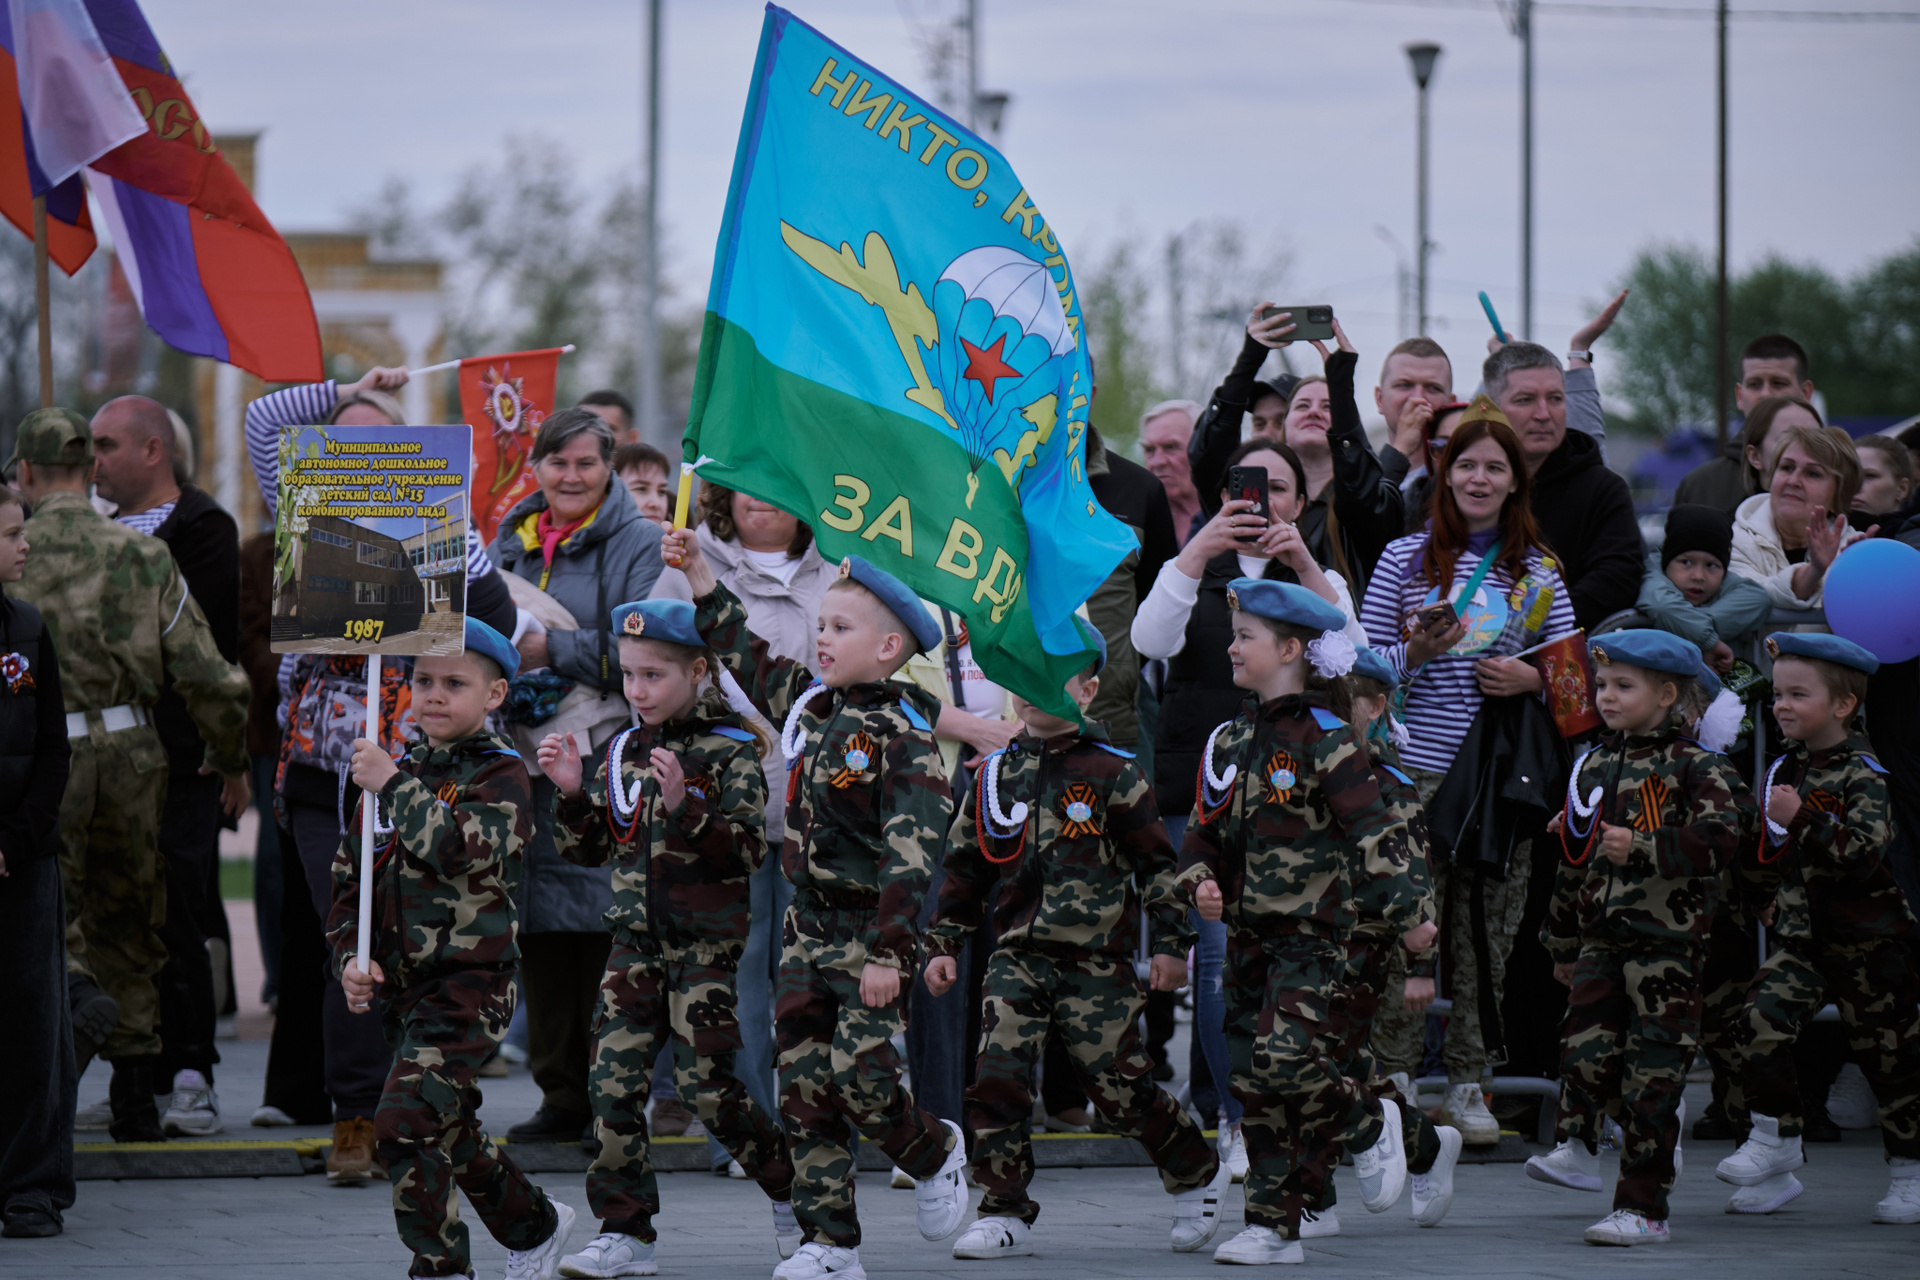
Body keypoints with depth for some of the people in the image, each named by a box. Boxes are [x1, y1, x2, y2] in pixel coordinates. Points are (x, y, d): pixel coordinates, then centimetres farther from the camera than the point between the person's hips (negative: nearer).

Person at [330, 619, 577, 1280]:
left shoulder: (501, 773, -5)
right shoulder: (400, 770, 13)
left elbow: (462, 849, -25)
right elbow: (348, 877, 15)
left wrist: (395, 787, -23)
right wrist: (351, 958, 1)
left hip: (469, 981, -7)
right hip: (399, 982, 7)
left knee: (407, 1120, -18)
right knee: (449, 1127, 18)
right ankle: (534, 1224, 38)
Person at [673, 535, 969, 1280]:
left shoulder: (902, 737, -14)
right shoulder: (810, 707, 8)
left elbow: (910, 852, -20)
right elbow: (747, 657, 24)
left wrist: (889, 951, -26)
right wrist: (700, 576, 20)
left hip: (872, 932, -7)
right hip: (810, 924, 7)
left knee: (857, 1071, -15)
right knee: (802, 1081, 3)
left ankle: (934, 1155, 17)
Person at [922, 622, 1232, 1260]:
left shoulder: (1112, 774, -3)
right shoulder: (996, 776, 9)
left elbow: (1157, 862, -1)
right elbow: (965, 867, 17)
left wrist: (1169, 943, -4)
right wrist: (943, 944, 14)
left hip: (1097, 961, -4)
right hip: (1017, 956, 4)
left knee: (1120, 1087, 1)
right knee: (997, 1076, -11)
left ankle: (1199, 1176, 26)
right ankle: (1004, 1214, -4)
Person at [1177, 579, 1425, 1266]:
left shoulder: (1324, 740, -9)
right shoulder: (1230, 741, 11)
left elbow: (1374, 833, -11)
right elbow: (1203, 830, 17)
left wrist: (1406, 918, -13)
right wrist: (1201, 882, -3)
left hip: (1311, 932, -7)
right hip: (1247, 932, 7)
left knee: (1281, 1059, -22)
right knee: (1254, 1081, 5)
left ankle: (1369, 1123, 6)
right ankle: (1273, 1226, 11)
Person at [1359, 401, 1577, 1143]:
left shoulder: (1538, 571, 10)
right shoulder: (1405, 560, 6)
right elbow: (1364, 658, 7)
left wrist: (1532, 679, -7)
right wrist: (1414, 652, -12)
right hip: (1417, 768, -2)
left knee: (1486, 935, 4)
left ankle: (1468, 1084, 13)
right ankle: (1394, 1077, 2)